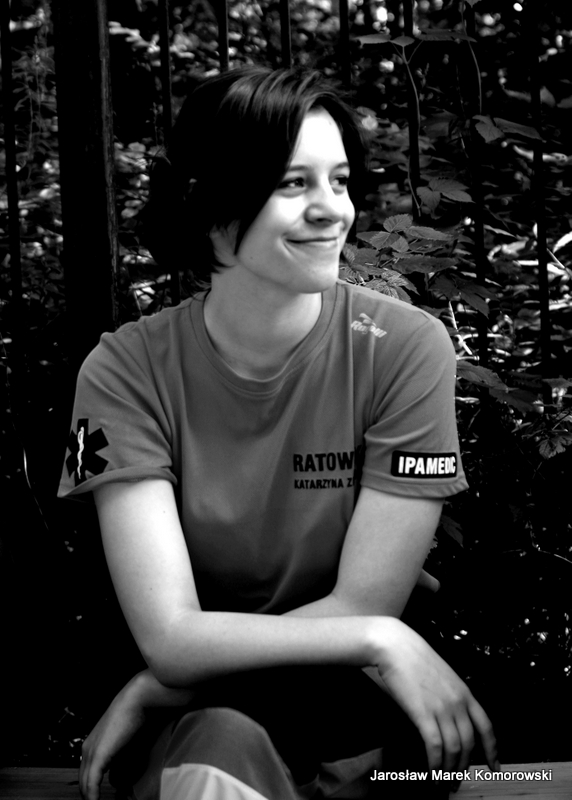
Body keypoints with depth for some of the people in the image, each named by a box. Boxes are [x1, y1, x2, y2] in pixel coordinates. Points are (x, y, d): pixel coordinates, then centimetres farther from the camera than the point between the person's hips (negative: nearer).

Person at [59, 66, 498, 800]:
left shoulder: (404, 348, -13)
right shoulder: (126, 373, -10)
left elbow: (360, 603, -12)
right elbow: (170, 637, -17)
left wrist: (152, 691, -13)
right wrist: (376, 640, -25)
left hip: (359, 729, 0)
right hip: (197, 729, 0)